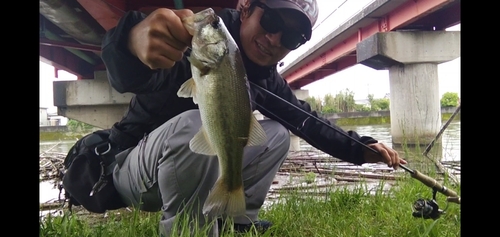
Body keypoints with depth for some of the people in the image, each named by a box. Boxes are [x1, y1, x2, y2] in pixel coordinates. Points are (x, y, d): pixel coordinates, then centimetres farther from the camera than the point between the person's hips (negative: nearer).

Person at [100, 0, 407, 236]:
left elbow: (307, 121, 8)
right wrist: (133, 41, -68)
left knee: (276, 134, 0)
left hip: (202, 164, 7)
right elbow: (127, 79, -44)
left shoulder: (267, 79, -2)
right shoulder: (198, 40, -26)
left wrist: (362, 149, 1)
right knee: (196, 124, -36)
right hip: (135, 166, -6)